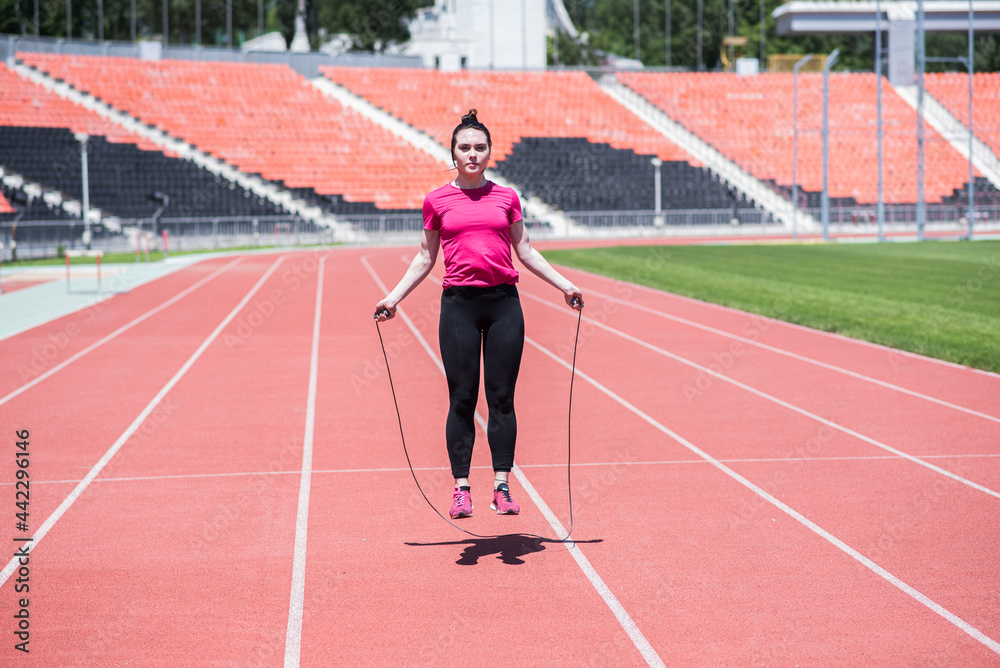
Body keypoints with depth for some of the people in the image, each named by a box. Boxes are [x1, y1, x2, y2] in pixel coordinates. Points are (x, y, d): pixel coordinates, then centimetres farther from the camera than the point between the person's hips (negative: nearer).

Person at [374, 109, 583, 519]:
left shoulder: (506, 197, 9)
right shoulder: (437, 200, 6)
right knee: (462, 400, 0)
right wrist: (394, 297, 5)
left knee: (502, 398, 2)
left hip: (504, 302, 1)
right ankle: (461, 489, 7)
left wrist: (564, 285, 10)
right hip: (459, 304, -1)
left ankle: (502, 487, 7)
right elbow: (425, 259, 12)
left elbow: (526, 251, 16)